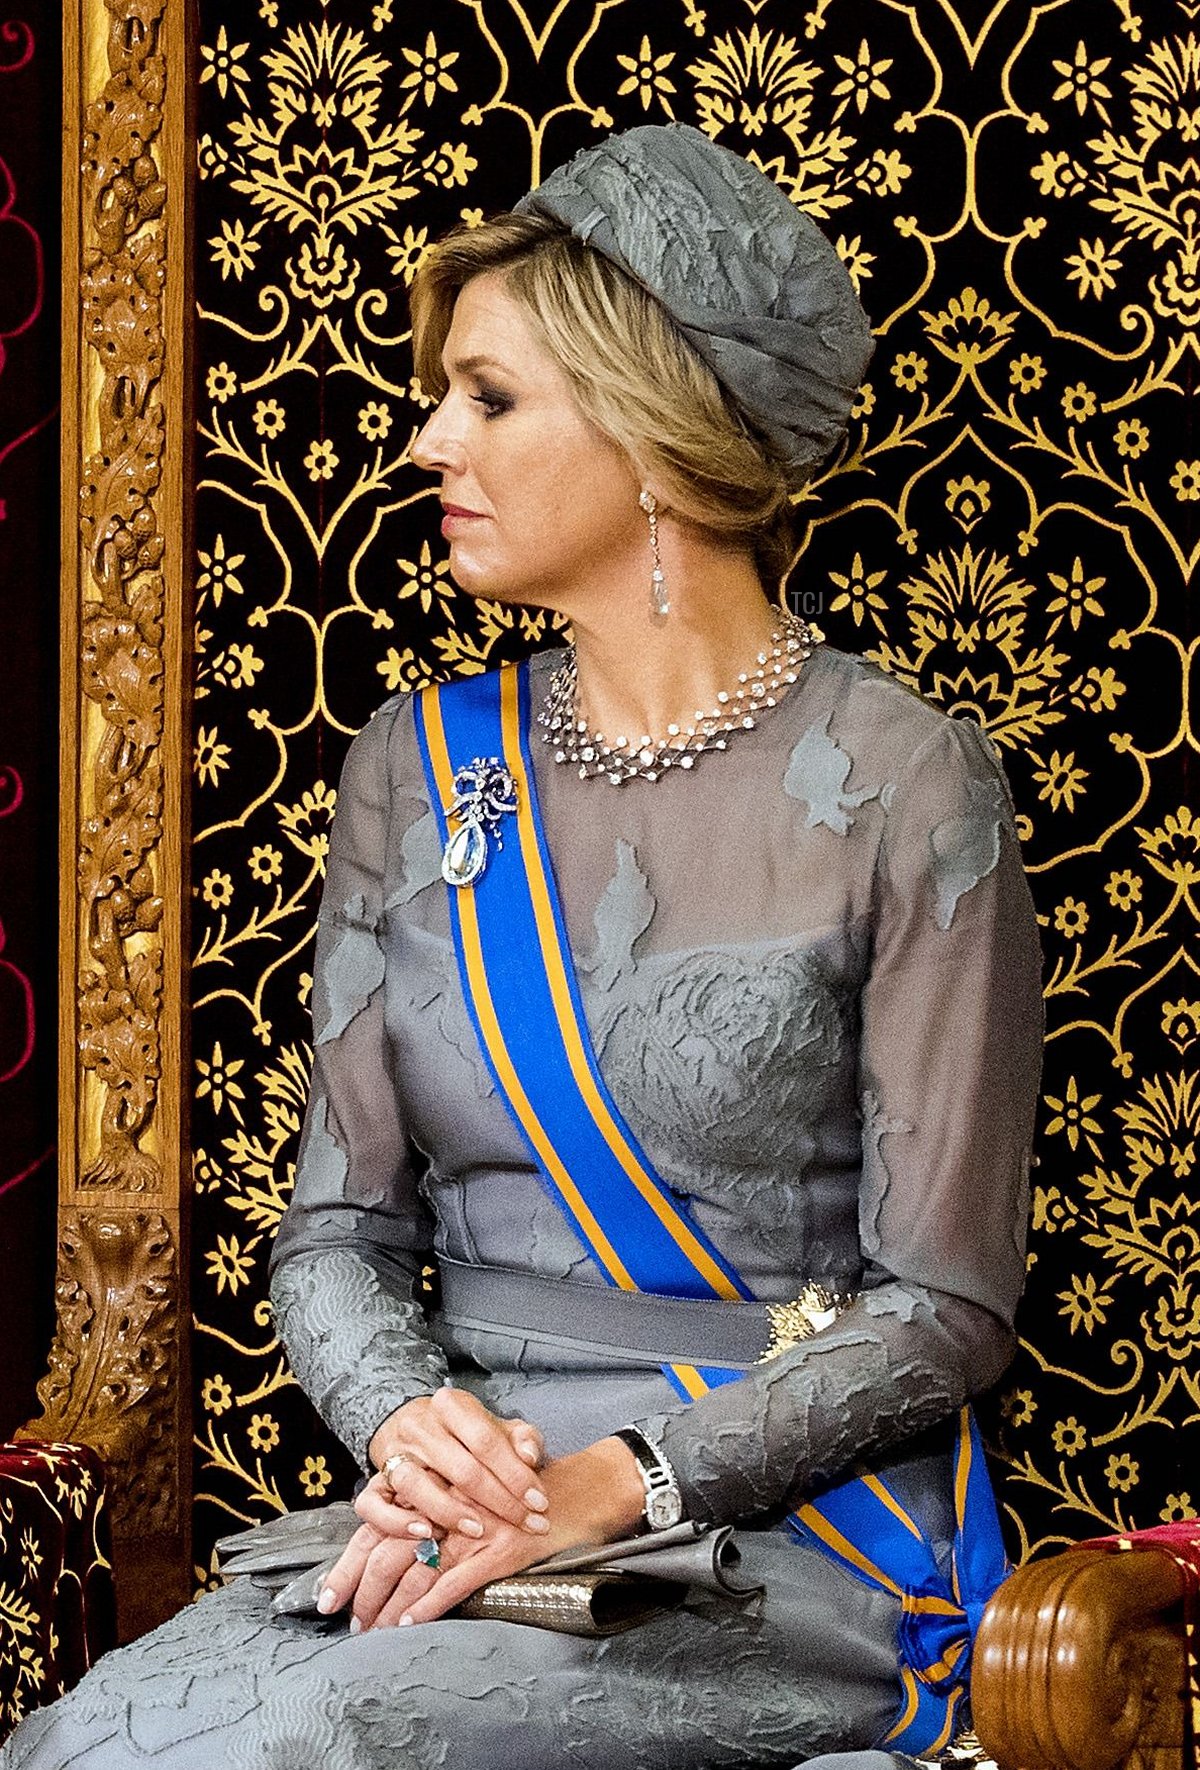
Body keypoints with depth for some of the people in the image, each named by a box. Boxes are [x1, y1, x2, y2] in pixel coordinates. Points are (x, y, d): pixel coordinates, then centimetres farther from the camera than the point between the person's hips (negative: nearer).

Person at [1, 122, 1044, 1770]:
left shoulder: (901, 789, -4)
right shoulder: (416, 767, 11)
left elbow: (942, 1306, -5)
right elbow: (340, 1222, 11)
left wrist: (618, 1481, -17)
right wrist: (409, 1424, -11)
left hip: (799, 1534, -4)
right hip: (464, 1510, 5)